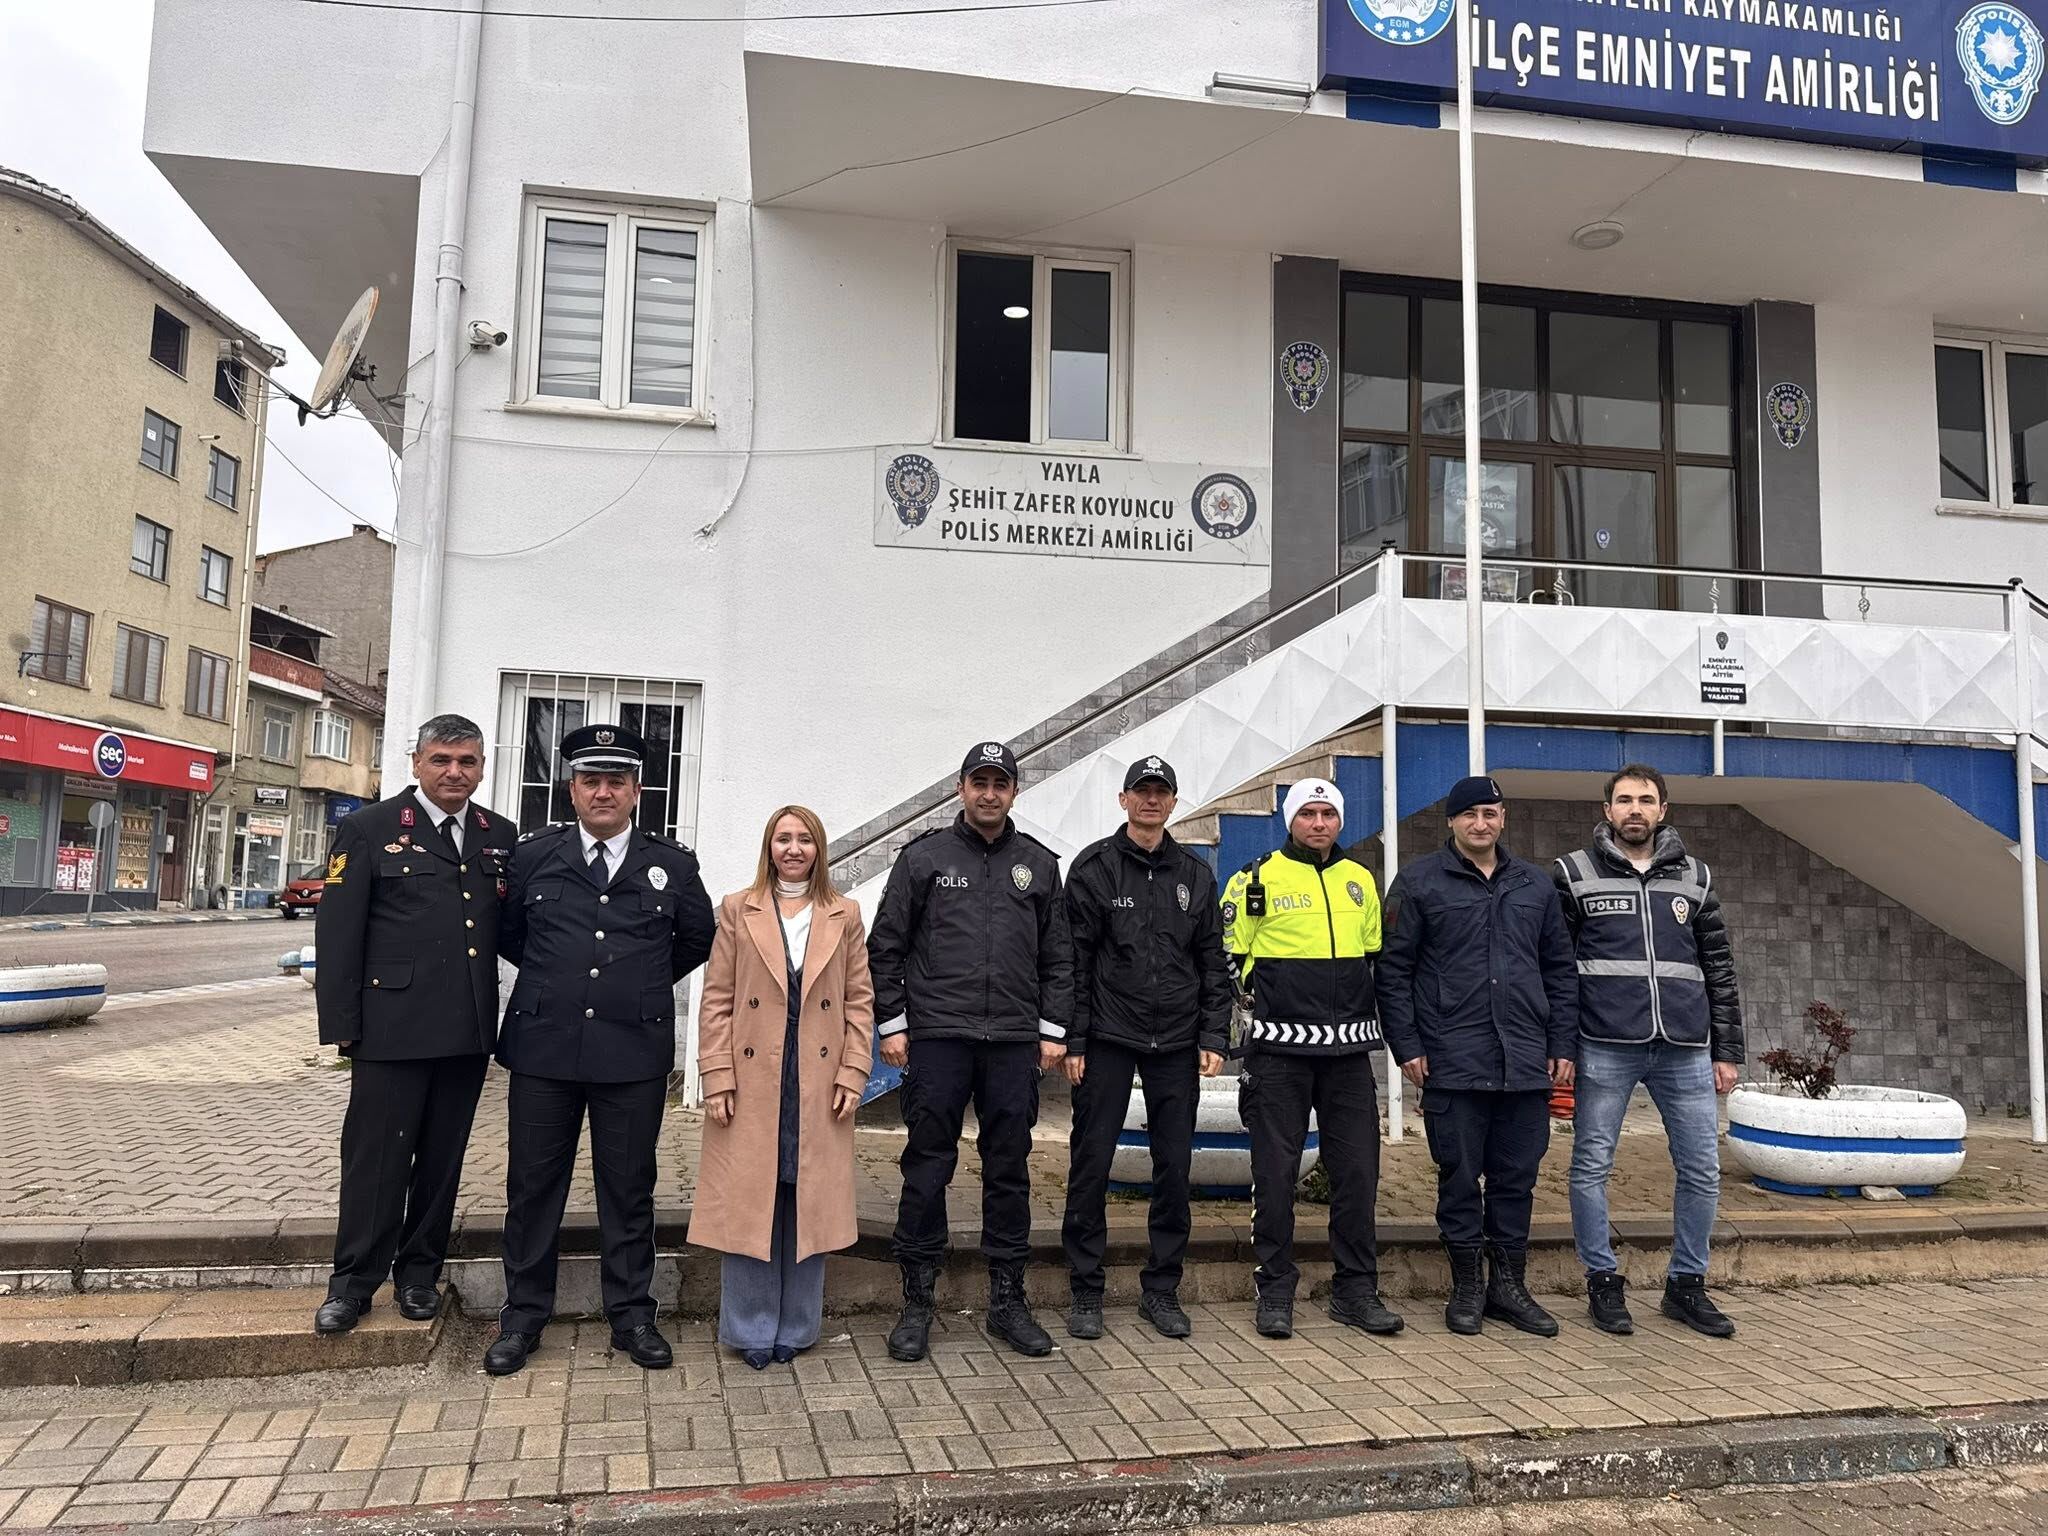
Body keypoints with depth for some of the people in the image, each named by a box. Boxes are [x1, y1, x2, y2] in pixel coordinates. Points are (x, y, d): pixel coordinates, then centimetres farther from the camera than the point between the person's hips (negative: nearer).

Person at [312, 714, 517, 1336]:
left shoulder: (499, 836, 10)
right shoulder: (368, 829, -2)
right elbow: (337, 931, -4)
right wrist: (340, 1023, -8)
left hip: (469, 1030, 4)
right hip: (393, 1026, -4)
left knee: (442, 1159, 13)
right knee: (377, 1156, 4)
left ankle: (419, 1273, 28)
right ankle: (354, 1282, 19)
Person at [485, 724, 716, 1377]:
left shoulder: (672, 864, 3)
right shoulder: (534, 853, 3)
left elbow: (697, 940, 16)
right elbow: (506, 932, 16)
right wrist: (553, 980, 13)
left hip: (635, 1053, 0)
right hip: (542, 1048, 1)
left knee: (629, 1189, 9)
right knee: (532, 1187, 9)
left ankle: (632, 1315, 23)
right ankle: (524, 1316, 25)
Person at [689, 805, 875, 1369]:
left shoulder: (845, 917, 8)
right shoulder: (737, 910, 4)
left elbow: (860, 1001, 7)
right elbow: (716, 1001, 1)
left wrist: (852, 1074, -1)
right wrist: (717, 1078, -6)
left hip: (819, 1086, 1)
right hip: (752, 1082, -1)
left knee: (807, 1203, 7)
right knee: (748, 1202, 3)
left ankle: (795, 1327, 21)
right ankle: (752, 1328, 18)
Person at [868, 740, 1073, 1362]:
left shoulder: (1039, 864, 11)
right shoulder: (924, 856, 4)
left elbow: (1058, 955, 12)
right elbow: (886, 947, 4)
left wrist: (1053, 1030, 6)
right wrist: (892, 1024, -2)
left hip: (1014, 1042, 2)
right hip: (936, 1037, -2)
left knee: (1009, 1170, 8)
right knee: (927, 1169, 2)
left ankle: (1008, 1300, 20)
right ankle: (917, 1303, 14)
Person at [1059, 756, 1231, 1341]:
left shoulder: (1195, 875, 10)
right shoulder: (1094, 867, -1)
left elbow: (1213, 962, 12)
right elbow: (1073, 961, -3)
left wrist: (1213, 1037, 4)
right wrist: (1072, 1040, -8)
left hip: (1176, 1045, 3)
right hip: (1107, 1040, -3)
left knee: (1174, 1168, 6)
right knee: (1091, 1165, 1)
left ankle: (1162, 1289, 20)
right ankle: (1086, 1293, 14)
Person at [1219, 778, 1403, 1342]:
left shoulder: (1360, 880, 13)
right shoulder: (1258, 878, -2)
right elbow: (1227, 956, 2)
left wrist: (1373, 1020, 16)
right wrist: (1265, 998, -2)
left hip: (1349, 1050, 4)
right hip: (1279, 1048, -4)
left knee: (1357, 1170, 7)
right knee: (1275, 1172, 1)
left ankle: (1356, 1290, 19)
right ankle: (1275, 1291, 13)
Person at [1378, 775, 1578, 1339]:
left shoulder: (1534, 885, 14)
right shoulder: (1420, 882, 2)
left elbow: (1560, 970, 16)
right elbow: (1393, 969, 0)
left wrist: (1562, 1044, 9)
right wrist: (1407, 1046, -6)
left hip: (1526, 1061, 3)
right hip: (1453, 1061, -3)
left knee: (1517, 1177, 9)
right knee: (1460, 1177, 4)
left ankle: (1509, 1283, 22)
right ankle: (1467, 1287, 17)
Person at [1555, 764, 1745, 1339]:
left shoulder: (1694, 878, 13)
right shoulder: (1575, 874, 4)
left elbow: (1719, 969, 15)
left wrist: (1727, 1050, 11)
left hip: (1685, 1052, 3)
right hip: (1604, 1049, -3)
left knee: (1702, 1170, 6)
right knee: (1591, 1167, 2)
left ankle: (1686, 1285, 22)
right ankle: (1603, 1282, 16)